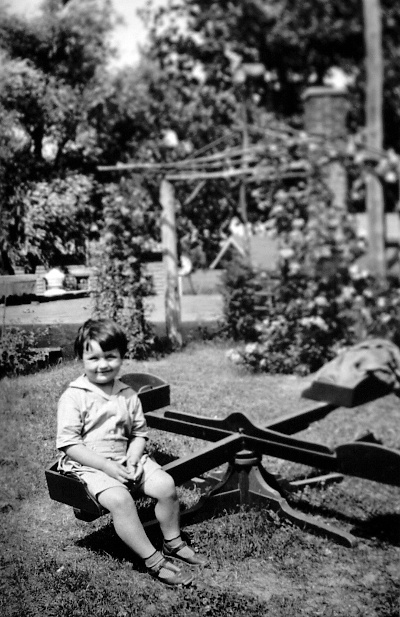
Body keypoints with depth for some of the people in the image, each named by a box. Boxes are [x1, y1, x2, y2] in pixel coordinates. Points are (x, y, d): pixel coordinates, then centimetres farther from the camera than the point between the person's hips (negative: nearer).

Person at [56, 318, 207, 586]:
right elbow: (69, 445, -13)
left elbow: (139, 434, 12)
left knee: (166, 484, -13)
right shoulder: (73, 397, -10)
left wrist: (132, 460, -8)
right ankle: (154, 561, -17)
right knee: (119, 499, -31)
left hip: (125, 460, 5)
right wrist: (107, 466, -19)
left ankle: (173, 543, 11)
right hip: (89, 465, -5)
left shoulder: (128, 395, 5)